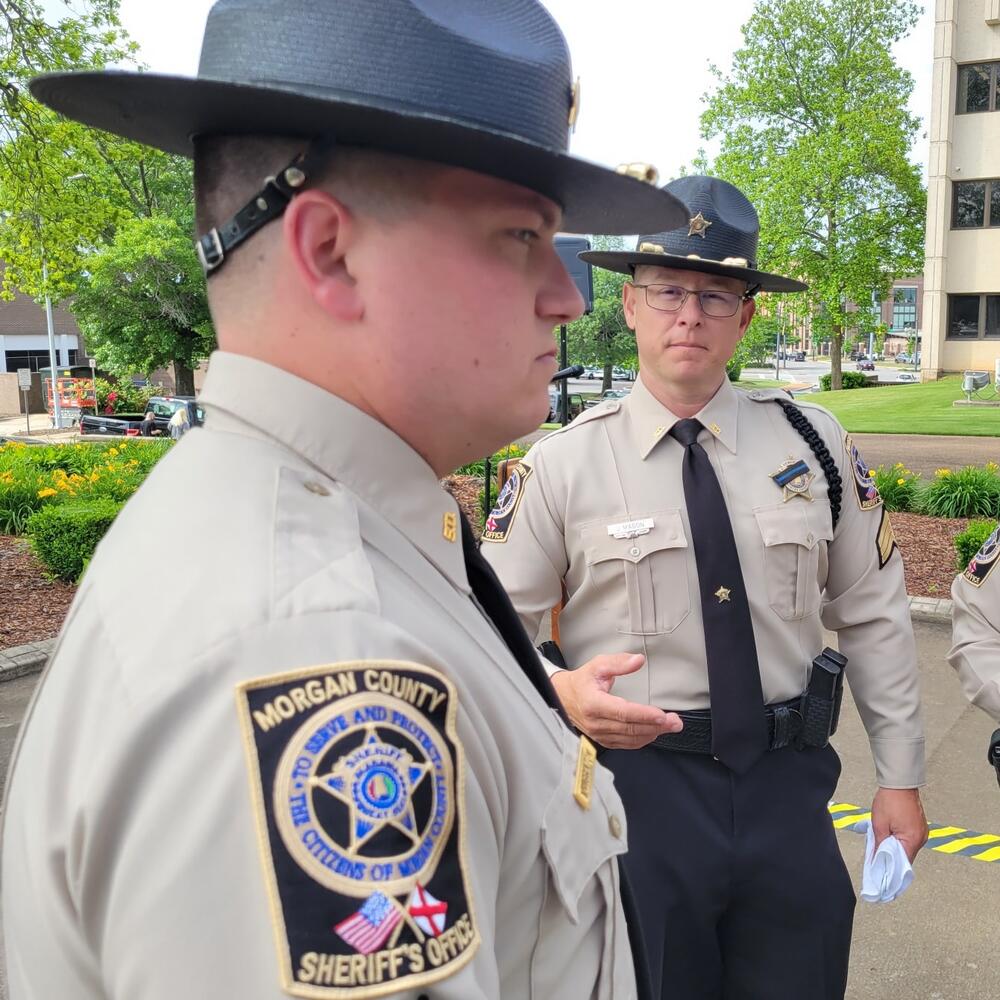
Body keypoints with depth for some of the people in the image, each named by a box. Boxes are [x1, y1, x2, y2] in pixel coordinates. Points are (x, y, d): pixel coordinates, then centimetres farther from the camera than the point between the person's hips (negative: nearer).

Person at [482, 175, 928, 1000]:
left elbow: (874, 615, 6)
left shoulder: (813, 443, 0)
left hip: (787, 785, 3)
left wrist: (900, 776, 8)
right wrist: (563, 692, -26)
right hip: (636, 782, -2)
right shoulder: (563, 465, -8)